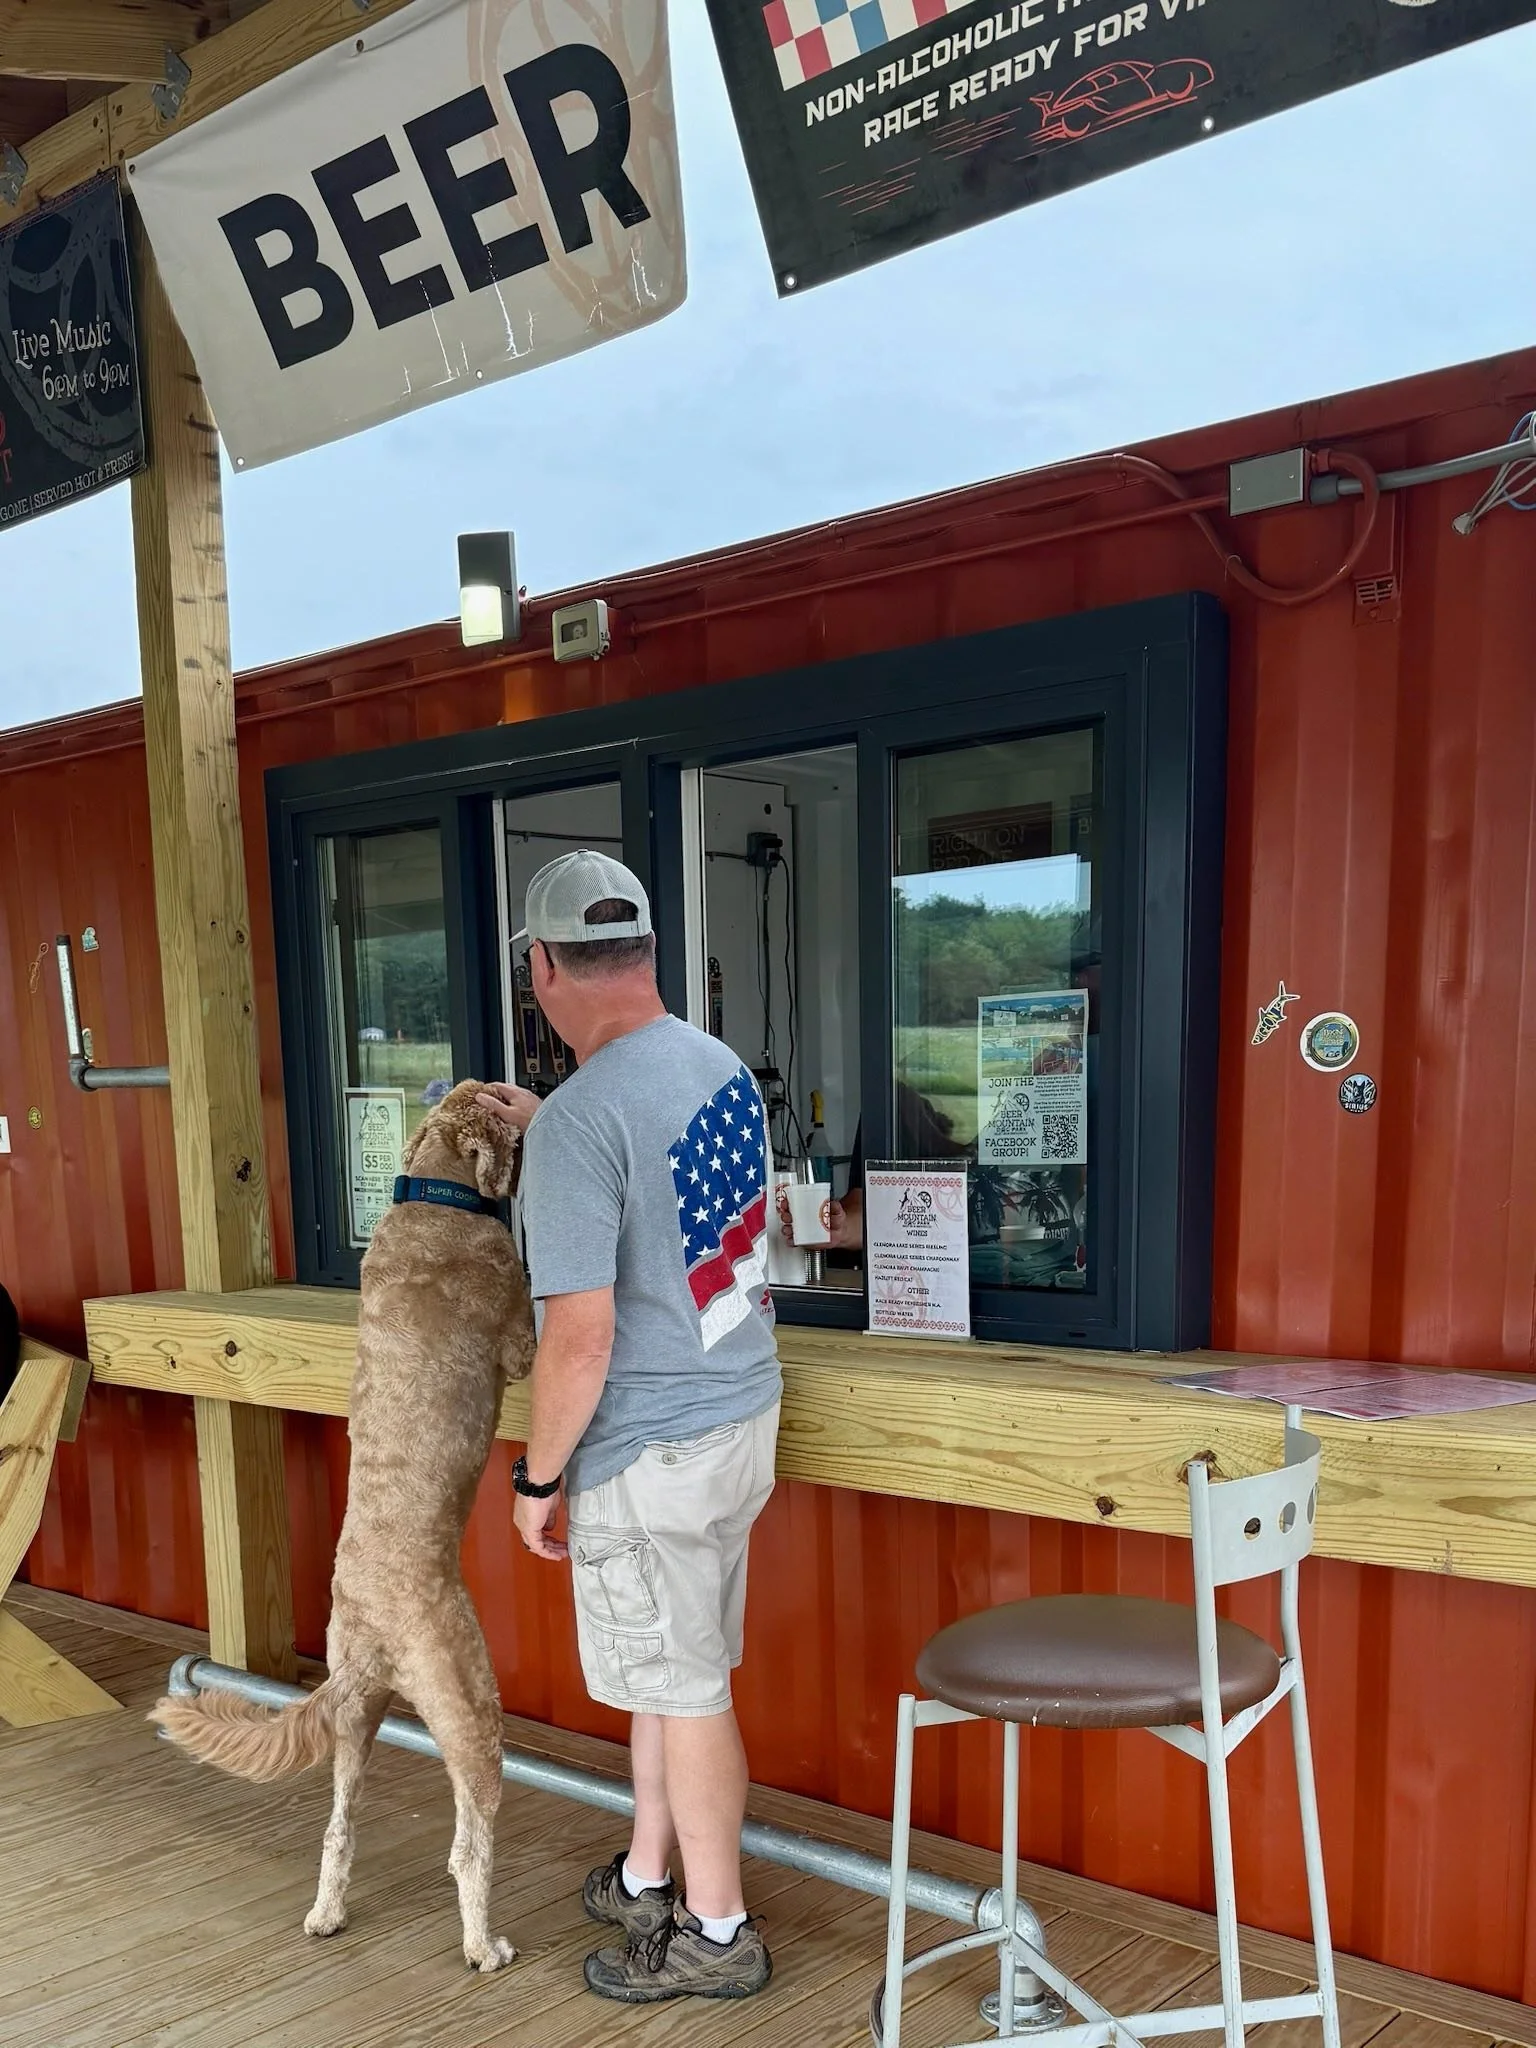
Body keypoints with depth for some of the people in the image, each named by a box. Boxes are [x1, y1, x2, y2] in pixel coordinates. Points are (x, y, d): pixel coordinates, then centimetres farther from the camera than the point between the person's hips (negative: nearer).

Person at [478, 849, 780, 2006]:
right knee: (665, 1668, 23)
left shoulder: (579, 1122, -25)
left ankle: (718, 1934, 29)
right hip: (743, 1414, 8)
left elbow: (581, 1335, -24)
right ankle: (648, 1877, 41)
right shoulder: (722, 1065, 0)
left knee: (683, 1689, 10)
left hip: (650, 1453, -8)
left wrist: (538, 1476, -10)